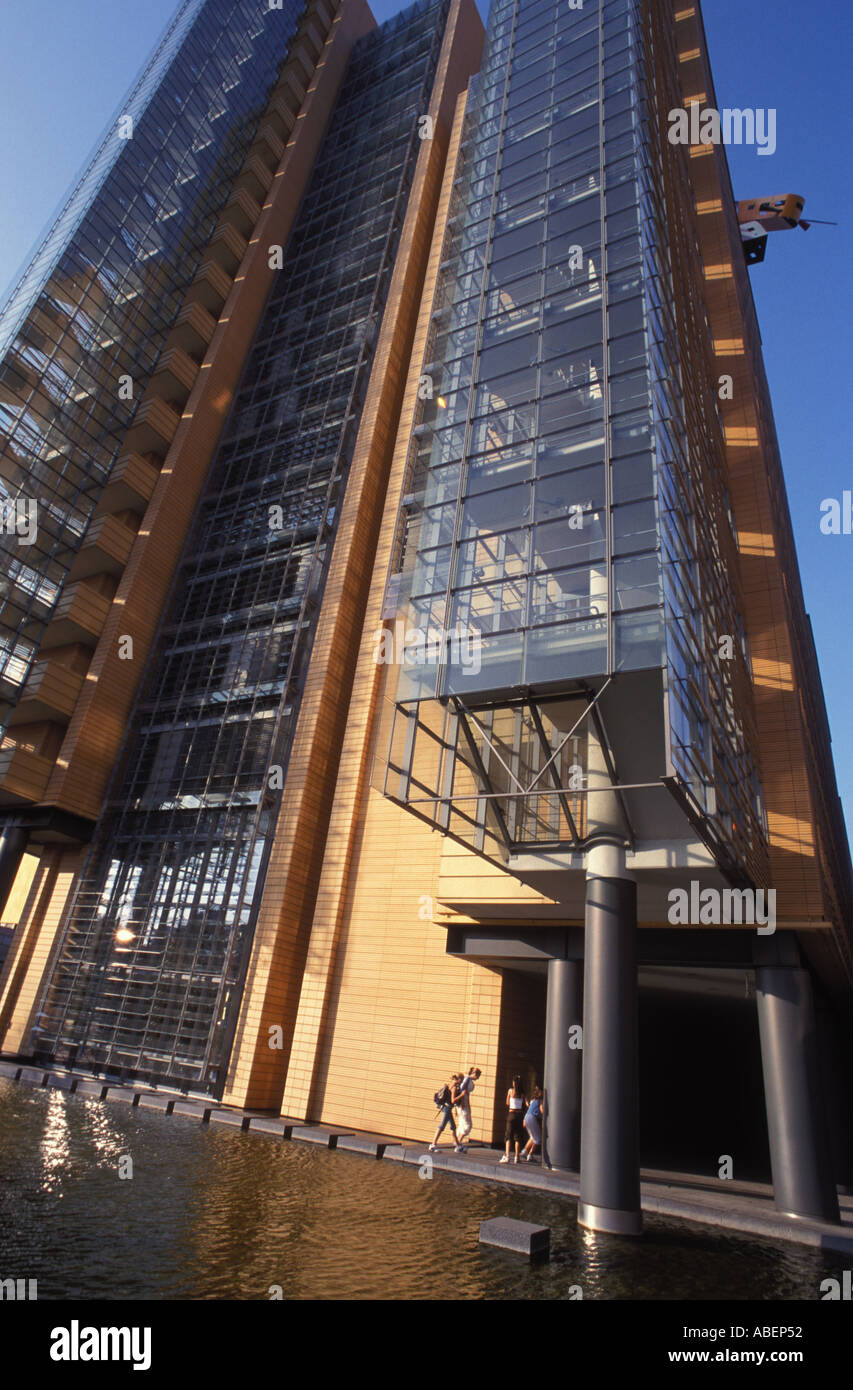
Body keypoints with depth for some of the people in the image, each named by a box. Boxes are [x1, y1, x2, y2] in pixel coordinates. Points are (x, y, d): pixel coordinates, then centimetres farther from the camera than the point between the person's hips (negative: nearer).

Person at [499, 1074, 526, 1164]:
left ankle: (507, 1156, -10)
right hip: (520, 1114, 3)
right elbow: (524, 1105, 6)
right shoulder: (522, 1093, 2)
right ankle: (516, 1157, 11)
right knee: (517, 1136, 11)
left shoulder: (510, 1090, -4)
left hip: (512, 1113, -3)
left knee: (509, 1135, 0)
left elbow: (507, 1103, 3)